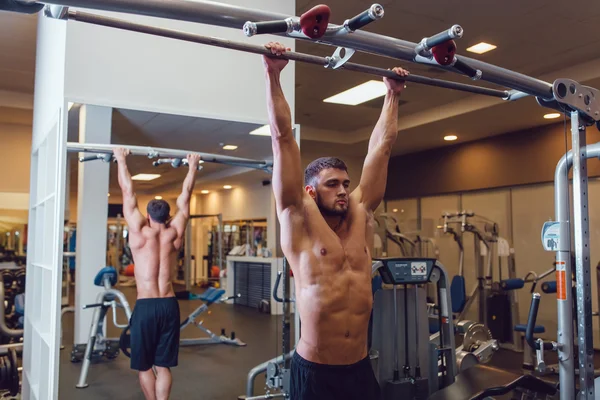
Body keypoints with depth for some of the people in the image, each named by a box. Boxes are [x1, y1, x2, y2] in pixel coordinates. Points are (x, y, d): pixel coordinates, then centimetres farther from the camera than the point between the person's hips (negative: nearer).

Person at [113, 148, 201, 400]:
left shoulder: (139, 232, -3)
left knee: (144, 366, 12)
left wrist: (121, 160, 9)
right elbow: (185, 196, 11)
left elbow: (128, 192, 2)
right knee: (163, 365, 9)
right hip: (169, 305, 3)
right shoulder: (175, 234, 3)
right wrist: (193, 166, 19)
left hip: (146, 306, -2)